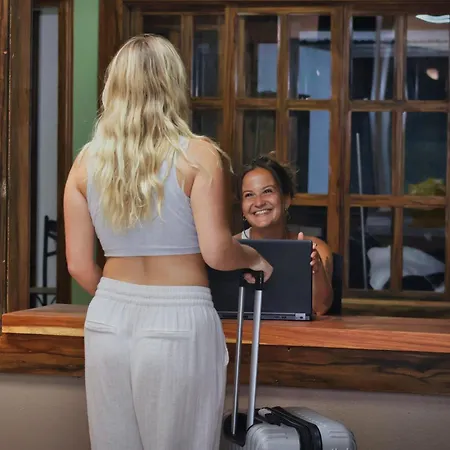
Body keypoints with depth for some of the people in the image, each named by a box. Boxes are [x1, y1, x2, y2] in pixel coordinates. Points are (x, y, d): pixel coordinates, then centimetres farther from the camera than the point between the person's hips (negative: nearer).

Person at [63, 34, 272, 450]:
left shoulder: (87, 161, 2)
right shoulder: (197, 155, -8)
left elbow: (79, 265, 3)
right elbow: (216, 252, -14)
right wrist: (253, 258, 7)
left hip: (107, 322, 4)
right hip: (178, 323, -4)